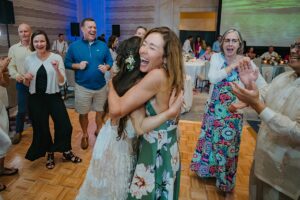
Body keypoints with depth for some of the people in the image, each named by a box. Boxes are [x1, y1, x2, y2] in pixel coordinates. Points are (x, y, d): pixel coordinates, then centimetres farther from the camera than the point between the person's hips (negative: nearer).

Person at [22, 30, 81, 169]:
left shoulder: (56, 57, -6)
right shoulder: (29, 59, 1)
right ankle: (50, 154, 36)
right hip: (35, 99, 2)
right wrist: (26, 79, -12)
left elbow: (62, 82, -7)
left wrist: (56, 69, -23)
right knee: (41, 129, 10)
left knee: (65, 126, 0)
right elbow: (26, 84, 11)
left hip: (54, 97, -1)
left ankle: (66, 152, 28)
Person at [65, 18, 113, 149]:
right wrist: (78, 65, -18)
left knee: (100, 111, 16)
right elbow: (67, 63, 1)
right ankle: (85, 135, 33)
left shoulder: (103, 46, 1)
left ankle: (99, 130, 41)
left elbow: (110, 61, 5)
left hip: (101, 86, 2)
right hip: (83, 87, -1)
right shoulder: (74, 46, -3)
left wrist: (106, 67, -17)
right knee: (83, 113, 11)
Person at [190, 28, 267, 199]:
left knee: (228, 145, 9)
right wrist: (234, 65, -26)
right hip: (214, 109, 1)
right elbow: (213, 77, -26)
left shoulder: (246, 61, -7)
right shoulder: (216, 57, -6)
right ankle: (208, 168, 44)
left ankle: (227, 186, 29)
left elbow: (263, 85, -12)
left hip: (233, 112, 0)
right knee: (211, 140, 16)